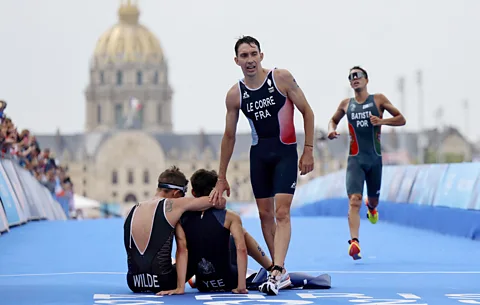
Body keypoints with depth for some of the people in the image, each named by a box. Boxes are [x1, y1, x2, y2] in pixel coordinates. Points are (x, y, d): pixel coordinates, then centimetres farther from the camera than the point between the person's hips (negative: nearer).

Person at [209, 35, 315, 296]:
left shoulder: (281, 78, -11)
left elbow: (307, 111, -4)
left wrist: (308, 150, -10)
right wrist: (221, 178, 8)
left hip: (285, 152, -4)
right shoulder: (235, 94, -1)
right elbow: (229, 136, 7)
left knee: (281, 213, -14)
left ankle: (276, 274, -21)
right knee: (265, 214, 7)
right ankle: (280, 272, 17)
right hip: (259, 154, 4)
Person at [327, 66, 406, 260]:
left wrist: (382, 121, -17)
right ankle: (354, 242, -27)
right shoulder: (346, 104, 8)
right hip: (355, 159, 0)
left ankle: (371, 206, 54)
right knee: (354, 200, -18)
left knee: (373, 199, 15)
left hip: (374, 158, 0)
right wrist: (331, 129, 1)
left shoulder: (378, 99, 2)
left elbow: (401, 120, 1)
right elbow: (333, 120, 25)